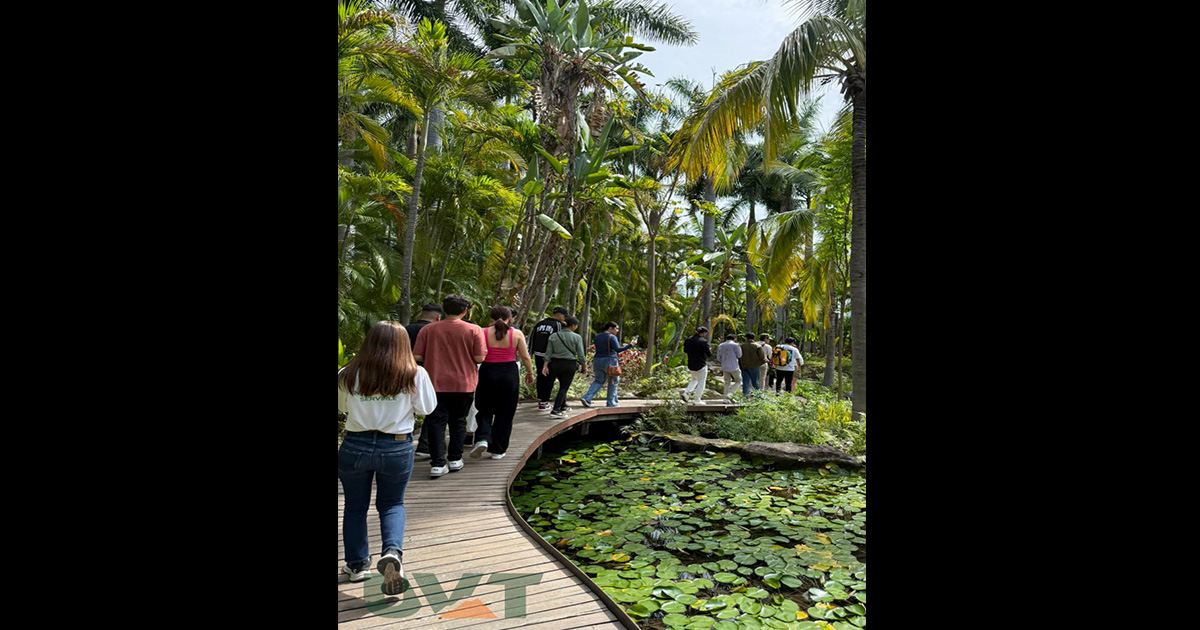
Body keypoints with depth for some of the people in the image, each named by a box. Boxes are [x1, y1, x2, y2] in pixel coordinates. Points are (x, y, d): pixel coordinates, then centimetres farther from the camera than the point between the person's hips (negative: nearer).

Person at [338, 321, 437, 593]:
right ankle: (392, 552, -5)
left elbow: (340, 406, 9)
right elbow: (427, 407, -1)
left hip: (355, 446, 1)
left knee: (355, 506, 20)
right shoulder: (415, 375, -10)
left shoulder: (348, 375, -6)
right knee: (392, 505, 18)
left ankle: (357, 564, 30)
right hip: (397, 448, 0)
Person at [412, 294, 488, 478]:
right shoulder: (473, 330, -7)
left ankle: (437, 464, 0)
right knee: (458, 422, 15)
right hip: (463, 384, 0)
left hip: (436, 384, 0)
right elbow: (479, 357, -10)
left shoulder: (428, 329, -2)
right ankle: (455, 459, 21)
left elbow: (417, 356, -3)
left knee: (436, 423, 5)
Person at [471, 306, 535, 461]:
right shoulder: (517, 334, -2)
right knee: (505, 414, 11)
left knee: (485, 411, 14)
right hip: (509, 374, 0)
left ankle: (483, 438, -10)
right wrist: (530, 373, 15)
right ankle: (498, 450, 16)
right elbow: (525, 357, 0)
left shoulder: (484, 333, -3)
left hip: (488, 373, 0)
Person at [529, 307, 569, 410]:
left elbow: (531, 338, 15)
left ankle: (540, 399, 26)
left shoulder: (540, 324, 13)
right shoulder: (558, 325, -8)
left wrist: (531, 353, 20)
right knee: (549, 378, 1)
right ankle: (544, 402, 2)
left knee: (540, 377, 17)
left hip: (538, 354, 6)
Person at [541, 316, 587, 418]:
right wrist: (584, 366, 9)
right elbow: (580, 355, -4)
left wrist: (545, 365, 2)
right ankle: (555, 411, -7)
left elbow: (548, 353, 1)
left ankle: (563, 407, 30)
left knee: (563, 385, 22)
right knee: (564, 388, 2)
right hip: (570, 364, -4)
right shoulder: (577, 337, -5)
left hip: (555, 363, 4)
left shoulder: (553, 336, 4)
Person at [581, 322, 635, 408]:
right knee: (613, 382, 11)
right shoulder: (612, 337, -11)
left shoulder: (597, 337, 9)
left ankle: (587, 398, -4)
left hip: (597, 361, 6)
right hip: (610, 362, -6)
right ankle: (611, 403, 15)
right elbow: (618, 349, -21)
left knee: (598, 381, 15)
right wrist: (630, 345, -20)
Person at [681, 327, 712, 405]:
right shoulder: (703, 341, -18)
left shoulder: (688, 340, 0)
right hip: (701, 365, -6)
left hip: (691, 365, 6)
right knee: (701, 382, 7)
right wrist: (710, 351, 6)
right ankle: (697, 400, 8)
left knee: (694, 380, 24)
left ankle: (686, 393, 6)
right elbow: (709, 354, -15)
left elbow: (685, 351, 13)